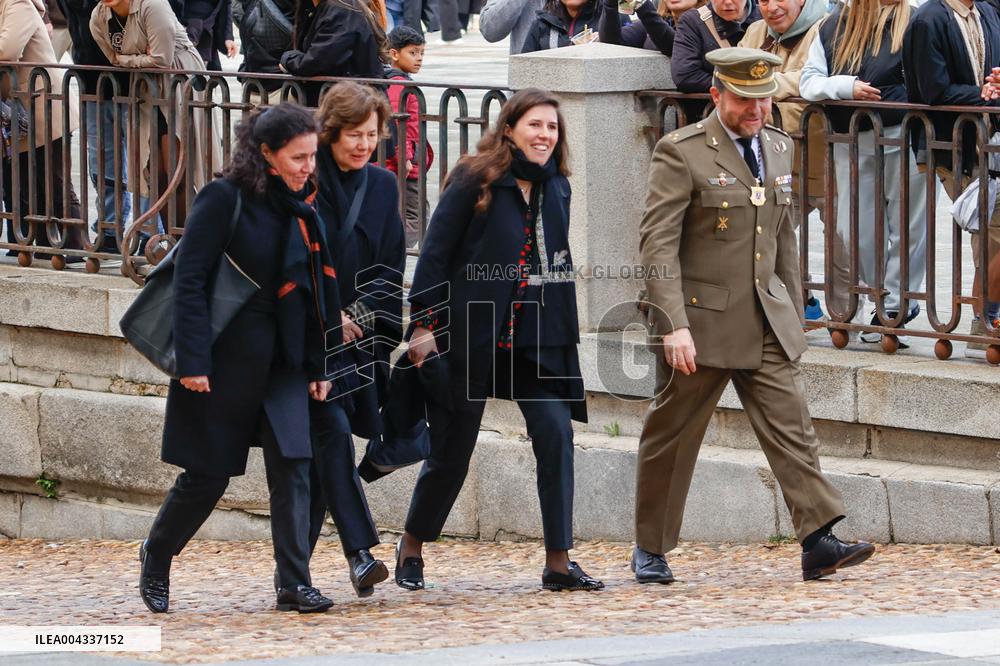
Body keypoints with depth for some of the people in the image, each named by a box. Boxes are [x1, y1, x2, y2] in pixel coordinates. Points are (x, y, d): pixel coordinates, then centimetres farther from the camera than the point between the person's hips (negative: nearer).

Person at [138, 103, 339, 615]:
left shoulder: (301, 208, 7)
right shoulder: (224, 199, -12)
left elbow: (313, 293, 12)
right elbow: (189, 282, -14)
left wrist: (317, 366, 9)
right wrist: (192, 360, -19)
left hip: (282, 362, 5)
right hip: (224, 361, -5)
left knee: (293, 466, -7)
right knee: (208, 474, 4)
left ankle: (295, 584, -6)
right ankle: (155, 558, 28)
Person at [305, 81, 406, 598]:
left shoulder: (382, 187, 11)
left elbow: (390, 267, 11)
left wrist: (362, 315, -4)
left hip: (357, 337, 5)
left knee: (320, 448, 6)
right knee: (332, 430, -18)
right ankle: (359, 552, -25)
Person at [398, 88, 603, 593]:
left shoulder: (555, 188, 8)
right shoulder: (474, 181, -7)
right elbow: (435, 254, -8)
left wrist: (565, 330, 8)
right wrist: (423, 325, -14)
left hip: (535, 338, 4)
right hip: (470, 335, -4)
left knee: (556, 432, -13)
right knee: (452, 450, 4)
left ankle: (558, 561, -10)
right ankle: (412, 544, 28)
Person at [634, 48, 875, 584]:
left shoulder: (777, 148, 11)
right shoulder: (681, 153, -10)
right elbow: (657, 244, -15)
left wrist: (793, 313, 19)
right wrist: (674, 325, -23)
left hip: (767, 322, 5)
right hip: (701, 320, -5)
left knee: (792, 428, -6)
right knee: (670, 437, 6)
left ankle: (818, 542, -12)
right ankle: (650, 550, 18)